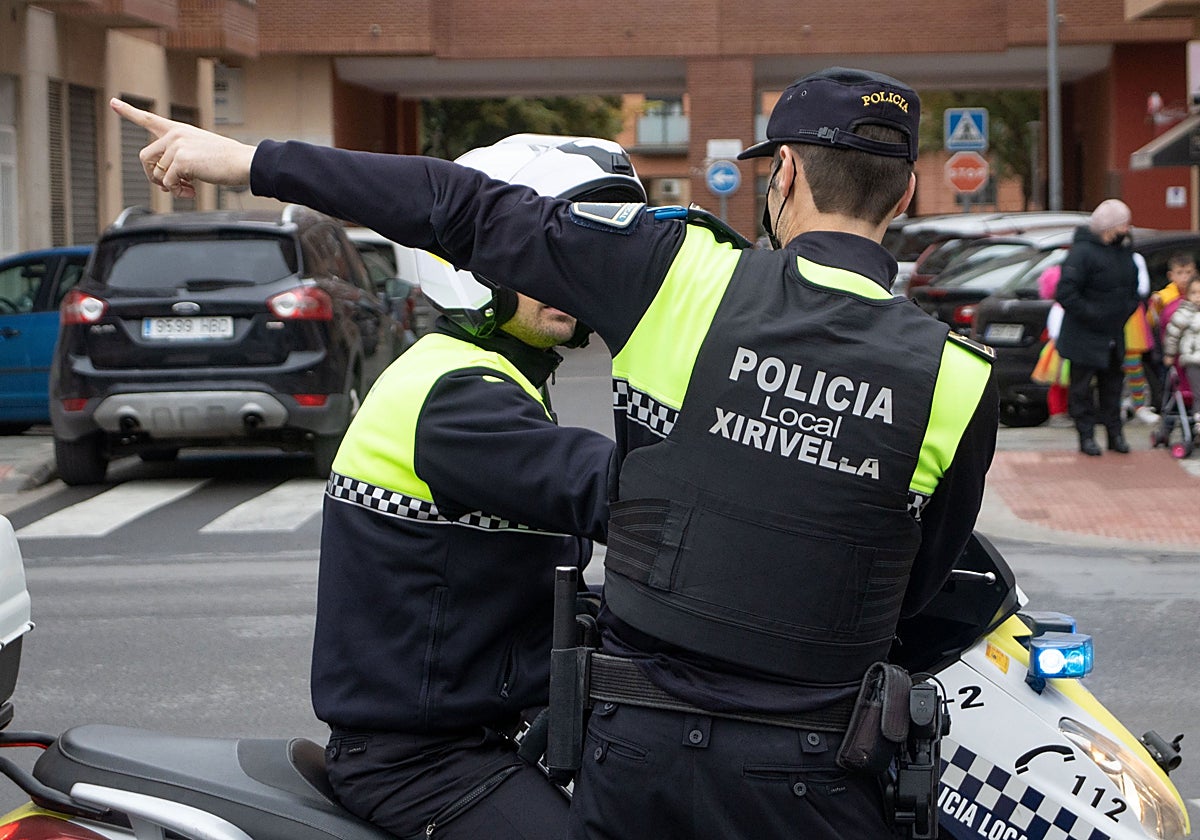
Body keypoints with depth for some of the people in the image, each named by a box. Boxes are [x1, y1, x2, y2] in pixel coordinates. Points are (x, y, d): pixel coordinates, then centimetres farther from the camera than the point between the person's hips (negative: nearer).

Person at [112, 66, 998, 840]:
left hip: (634, 755, 1)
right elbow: (922, 583, 7)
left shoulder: (677, 270, -8)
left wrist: (248, 160, 4)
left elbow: (467, 210, -3)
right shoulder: (958, 378, -6)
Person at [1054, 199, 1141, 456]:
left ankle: (1115, 432, 22)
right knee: (1083, 386, 1)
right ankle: (1086, 435, 9)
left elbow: (1132, 286, 21)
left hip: (1114, 335, 7)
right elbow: (1065, 292, -23)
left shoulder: (1124, 249, 7)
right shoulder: (1083, 252, -19)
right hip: (1085, 337, -7)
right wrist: (1092, 315, -21)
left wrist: (1129, 307, 4)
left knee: (1113, 383, 14)